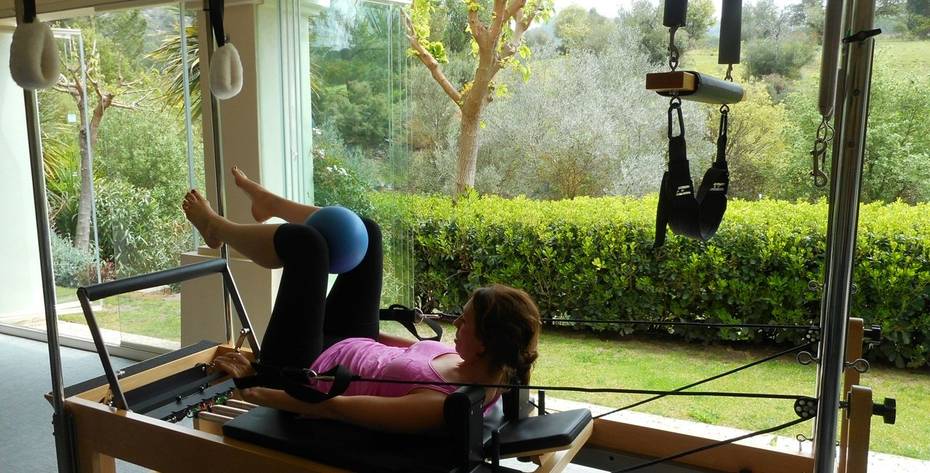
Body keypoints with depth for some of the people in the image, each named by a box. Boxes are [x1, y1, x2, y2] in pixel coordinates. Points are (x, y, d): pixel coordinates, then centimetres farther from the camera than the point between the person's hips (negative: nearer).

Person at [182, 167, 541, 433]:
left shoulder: (443, 406, -37)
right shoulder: (480, 369, -14)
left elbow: (333, 408, -33)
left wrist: (253, 387, -24)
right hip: (350, 346, 7)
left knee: (304, 242, -16)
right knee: (365, 232, 5)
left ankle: (216, 226, 17)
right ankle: (269, 203, 30)